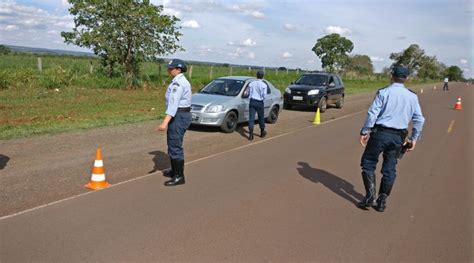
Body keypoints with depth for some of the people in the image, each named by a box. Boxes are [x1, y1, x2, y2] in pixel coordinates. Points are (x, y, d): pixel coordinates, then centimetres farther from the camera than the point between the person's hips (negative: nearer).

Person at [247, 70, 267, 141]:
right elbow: (264, 95, -8)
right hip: (259, 103, -2)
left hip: (252, 102, 2)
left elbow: (248, 93, 7)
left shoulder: (251, 84, 2)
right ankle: (262, 132, 29)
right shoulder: (264, 85, -8)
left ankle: (251, 134, -9)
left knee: (251, 118, -1)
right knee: (261, 118, 14)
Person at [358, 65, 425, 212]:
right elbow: (419, 120, 6)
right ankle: (382, 201, 18)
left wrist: (365, 131, -4)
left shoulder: (383, 92, -6)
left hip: (380, 133, -4)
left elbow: (372, 113, -12)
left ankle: (370, 196, 2)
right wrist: (414, 138, 13)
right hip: (398, 137, 4)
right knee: (390, 169, 13)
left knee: (368, 163, 10)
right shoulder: (412, 97, 6)